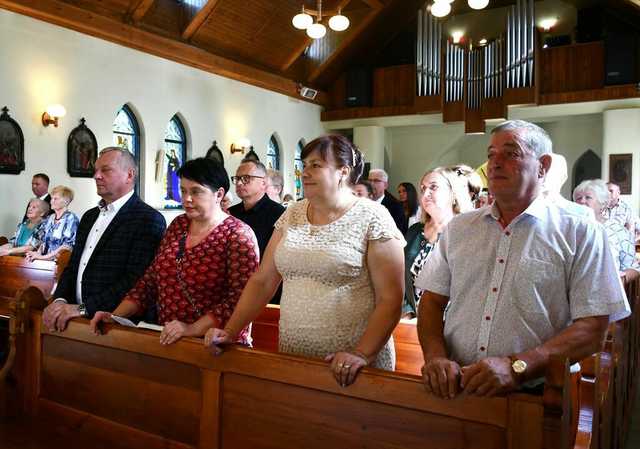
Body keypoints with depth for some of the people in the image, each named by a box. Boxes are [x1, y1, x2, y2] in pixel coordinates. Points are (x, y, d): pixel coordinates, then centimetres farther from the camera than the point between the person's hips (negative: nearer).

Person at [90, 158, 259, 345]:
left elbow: (240, 300, -15)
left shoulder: (238, 235, -8)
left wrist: (193, 329, -21)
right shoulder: (178, 225, 10)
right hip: (167, 341, 4)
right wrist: (116, 316, 4)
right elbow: (151, 279, 13)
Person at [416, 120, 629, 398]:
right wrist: (436, 356, -7)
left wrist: (515, 367, -17)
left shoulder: (581, 234, 1)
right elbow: (432, 301, 10)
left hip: (531, 396, -2)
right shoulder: (458, 228, 12)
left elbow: (592, 329, -5)